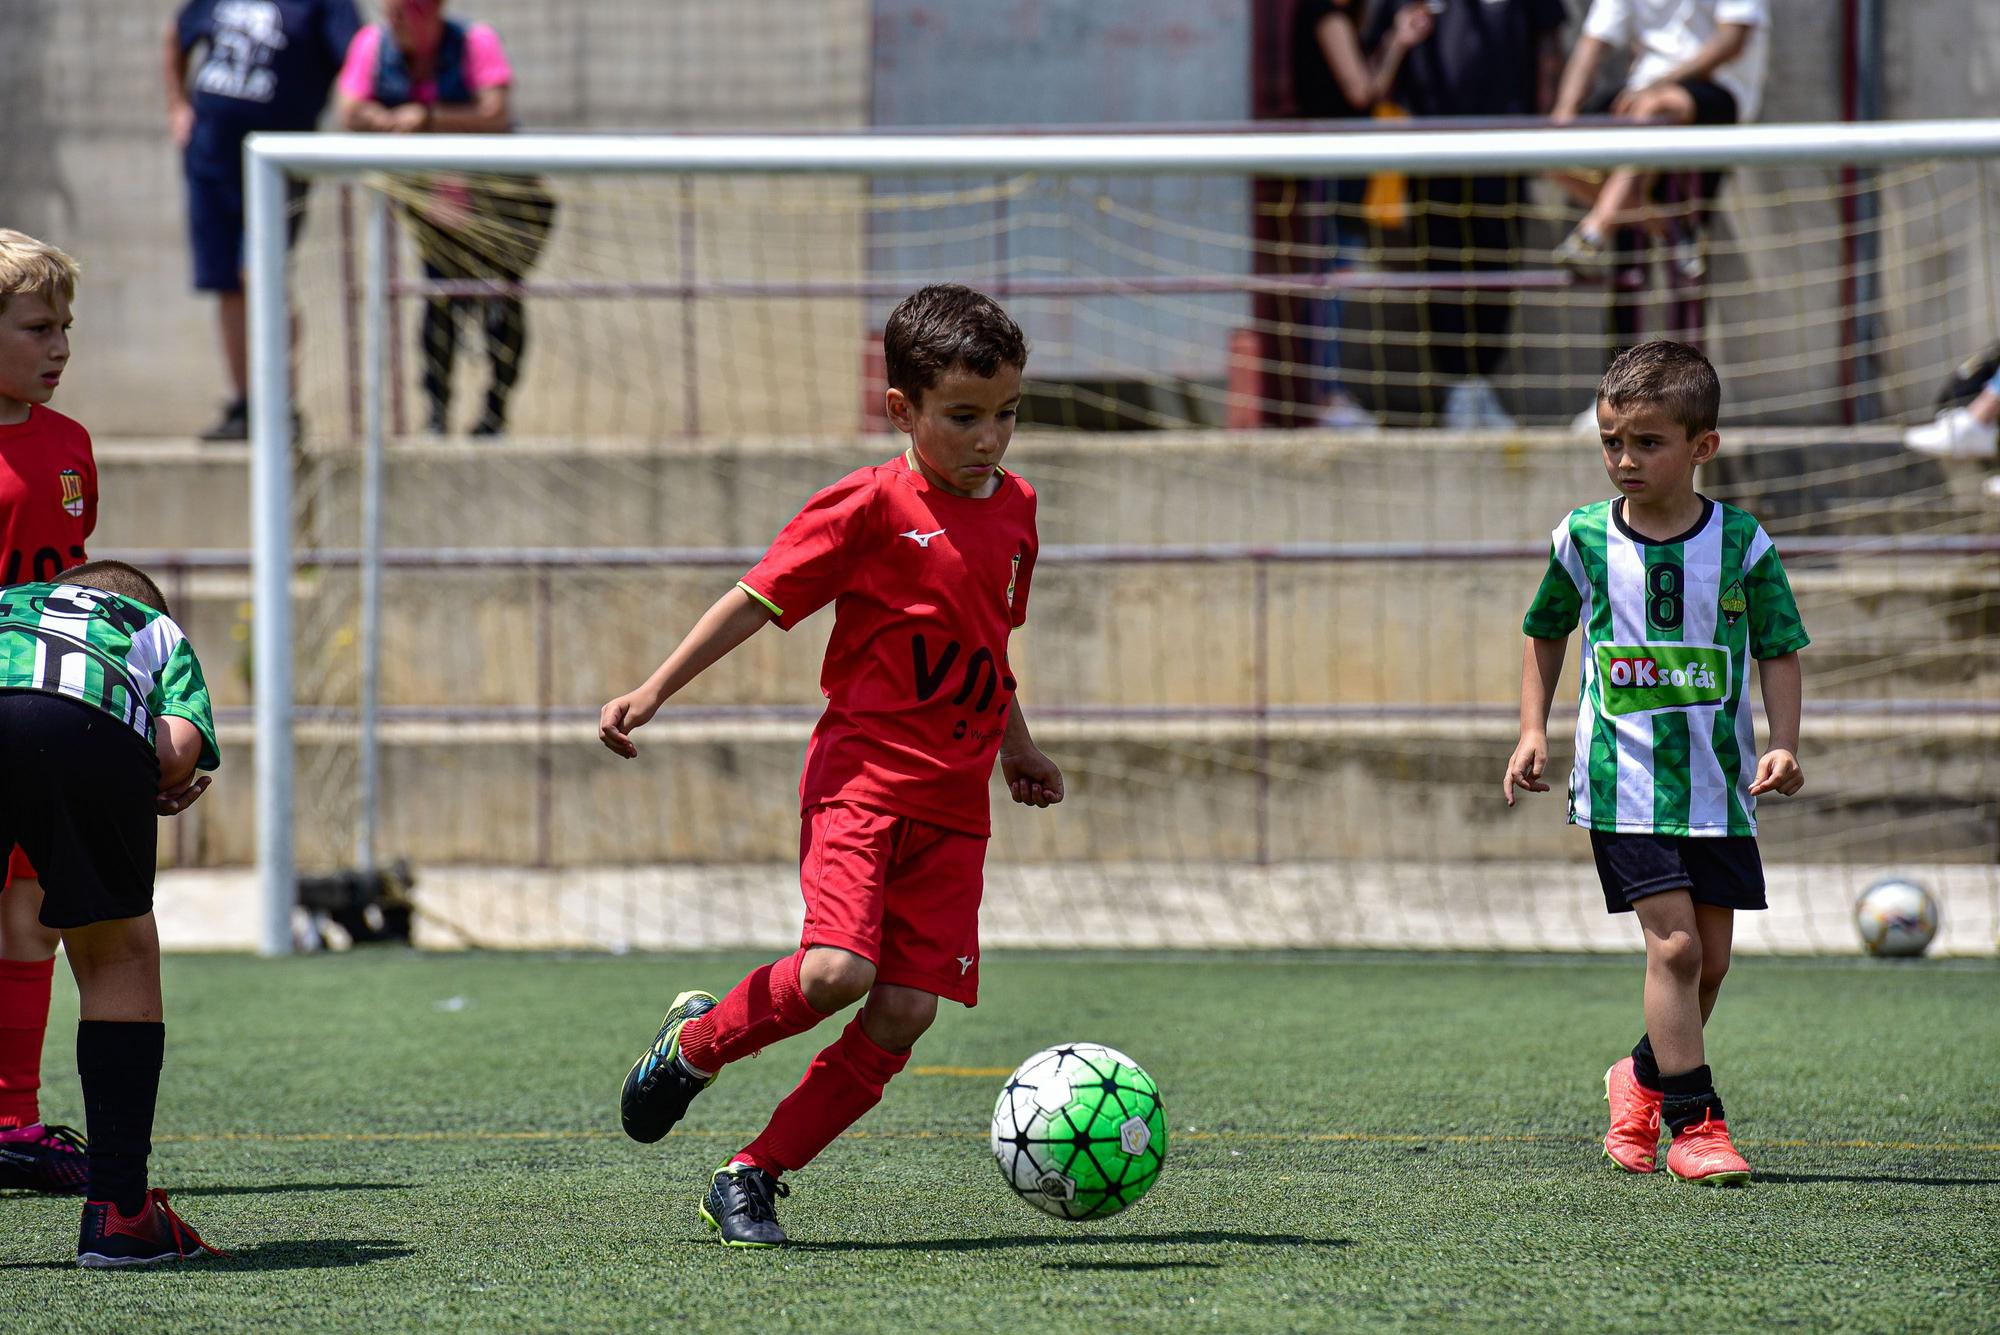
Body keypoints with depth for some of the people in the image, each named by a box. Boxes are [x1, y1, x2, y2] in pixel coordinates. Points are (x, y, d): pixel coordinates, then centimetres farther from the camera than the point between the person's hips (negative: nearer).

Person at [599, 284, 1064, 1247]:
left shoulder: (1014, 508, 12)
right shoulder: (870, 506, -8)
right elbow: (760, 599, -6)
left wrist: (1015, 745, 34)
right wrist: (654, 690, -12)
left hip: (953, 804, 6)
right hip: (862, 771, -6)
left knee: (906, 1013, -5)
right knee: (834, 972, -24)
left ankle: (754, 1178, 6)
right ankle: (696, 1043, 7)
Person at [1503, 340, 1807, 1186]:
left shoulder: (1742, 543, -2)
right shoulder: (1584, 540, 0)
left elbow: (1779, 651, 6)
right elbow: (1546, 635, 16)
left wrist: (1783, 744, -7)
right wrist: (1532, 730, 6)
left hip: (1718, 780, 2)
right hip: (1623, 778, -2)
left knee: (1711, 958, 6)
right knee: (1674, 941, -14)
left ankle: (1644, 1081, 32)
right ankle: (1694, 1123, -7)